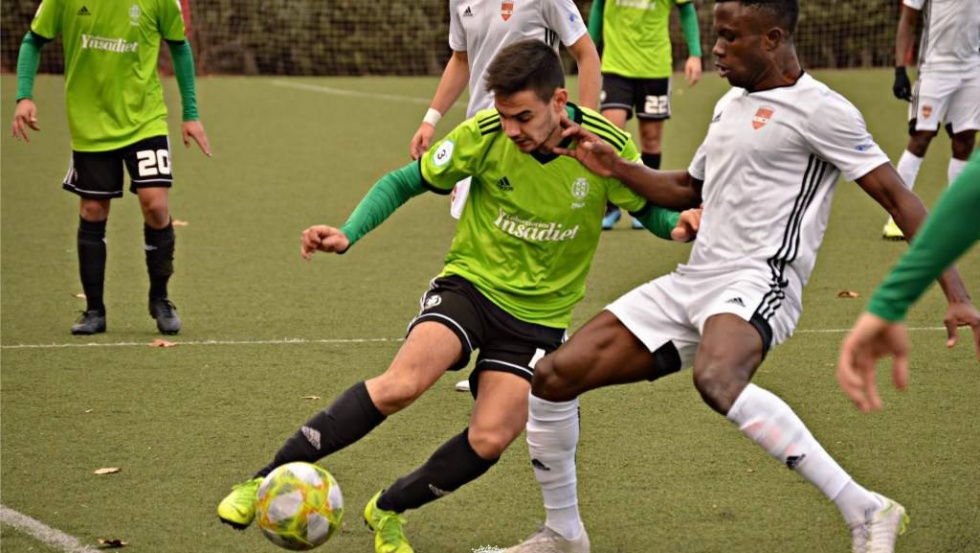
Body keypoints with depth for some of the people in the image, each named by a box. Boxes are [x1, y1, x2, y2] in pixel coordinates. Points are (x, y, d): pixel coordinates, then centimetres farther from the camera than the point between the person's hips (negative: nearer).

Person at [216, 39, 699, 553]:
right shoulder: (484, 135, -14)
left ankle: (388, 510, 14)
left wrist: (678, 224, -22)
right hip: (470, 281, -1)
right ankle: (267, 481, -17)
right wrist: (347, 233, -18)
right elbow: (403, 182, -3)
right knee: (401, 383, -26)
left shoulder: (608, 147, -14)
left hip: (539, 313, 1)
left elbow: (650, 207, 2)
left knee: (489, 439, -14)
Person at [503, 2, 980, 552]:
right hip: (692, 281, 8)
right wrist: (615, 167, 20)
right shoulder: (731, 104, 20)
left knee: (717, 381, -41)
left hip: (758, 279, -8)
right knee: (553, 376, 1)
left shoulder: (817, 108, -6)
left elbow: (898, 197, -8)